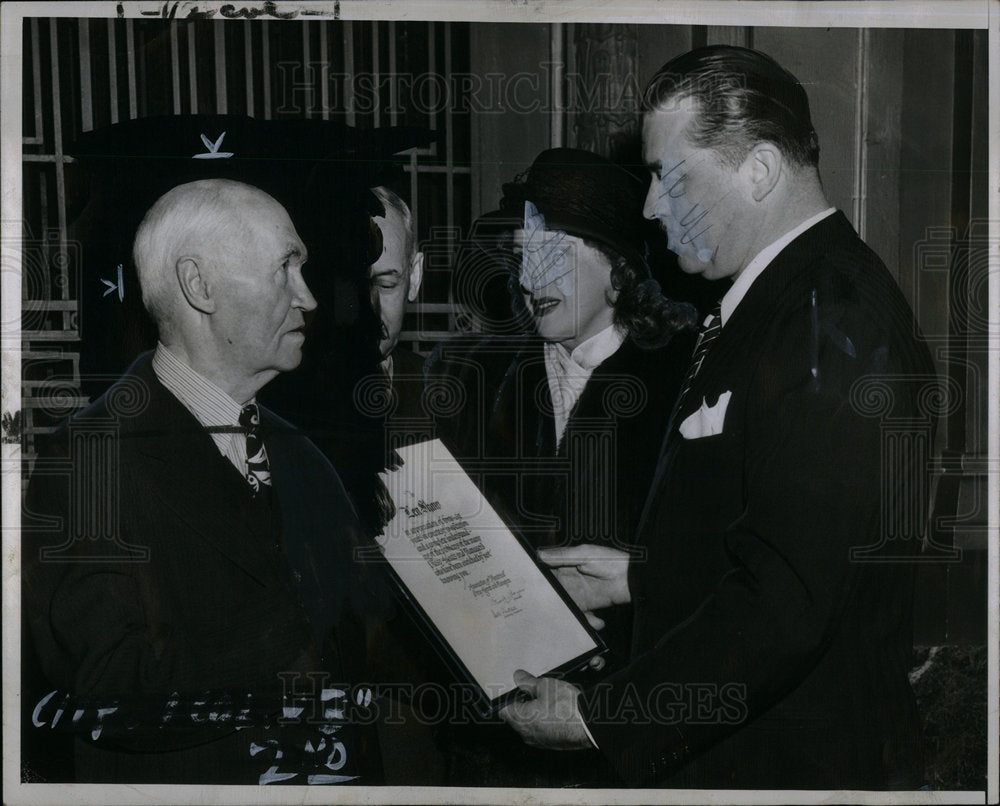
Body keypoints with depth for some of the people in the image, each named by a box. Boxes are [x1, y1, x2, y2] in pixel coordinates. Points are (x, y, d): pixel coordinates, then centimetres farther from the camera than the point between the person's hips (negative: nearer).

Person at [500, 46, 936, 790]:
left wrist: (595, 717, -22)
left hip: (792, 766, -9)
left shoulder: (831, 318, -23)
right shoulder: (774, 301, 10)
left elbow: (783, 603, -28)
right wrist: (636, 577, 12)